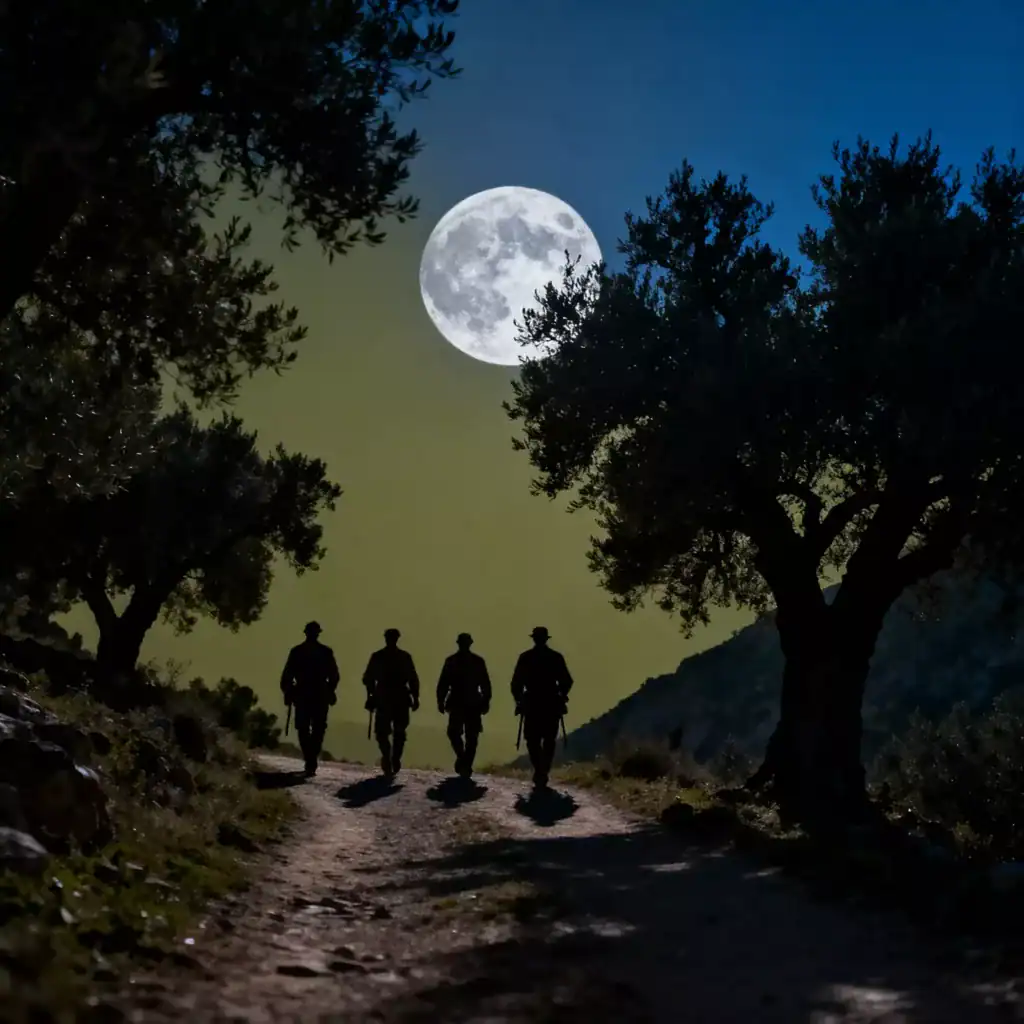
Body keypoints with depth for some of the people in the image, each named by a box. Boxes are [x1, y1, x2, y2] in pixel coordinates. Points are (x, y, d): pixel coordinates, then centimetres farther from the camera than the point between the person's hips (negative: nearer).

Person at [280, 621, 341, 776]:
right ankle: (312, 763, -7)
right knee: (318, 730, 7)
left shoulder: (296, 651, -1)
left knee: (303, 729, 10)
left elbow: (287, 675, -2)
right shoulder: (326, 652, 0)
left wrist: (287, 693, 6)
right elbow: (334, 676, 1)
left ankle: (310, 761, -4)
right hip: (321, 697, 0)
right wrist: (329, 691, 16)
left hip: (302, 696, 0)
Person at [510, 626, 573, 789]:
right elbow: (567, 681, 1)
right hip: (552, 706, 1)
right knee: (549, 741, 13)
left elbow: (516, 682, -3)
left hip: (532, 705, -1)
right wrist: (561, 696, 18)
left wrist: (519, 700, 10)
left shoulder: (525, 657, -2)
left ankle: (539, 771, -16)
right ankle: (543, 773, 8)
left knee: (533, 740, 4)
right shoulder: (556, 657, 1)